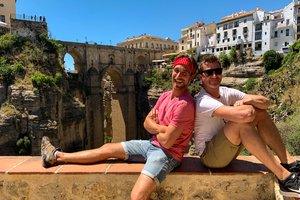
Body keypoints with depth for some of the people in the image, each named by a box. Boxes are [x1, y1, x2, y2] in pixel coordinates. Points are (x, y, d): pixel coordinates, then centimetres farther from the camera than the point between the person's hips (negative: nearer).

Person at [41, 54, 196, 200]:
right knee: (107, 148, 11)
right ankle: (58, 156, 22)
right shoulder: (165, 95, 4)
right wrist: (162, 128, -15)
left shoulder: (185, 104, -24)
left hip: (168, 153, -7)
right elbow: (147, 123, 5)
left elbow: (167, 141, -24)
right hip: (152, 144, 7)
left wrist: (155, 127, -4)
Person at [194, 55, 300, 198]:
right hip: (209, 155, -7)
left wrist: (246, 100, -24)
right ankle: (284, 177, -22)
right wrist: (247, 107, -17)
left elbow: (266, 102, -5)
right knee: (242, 120, -31)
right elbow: (245, 114, -39)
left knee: (261, 113, -4)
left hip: (228, 150, 8)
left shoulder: (226, 92, 0)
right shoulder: (203, 101, -24)